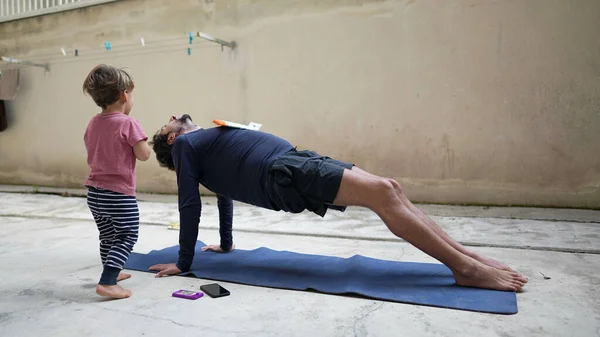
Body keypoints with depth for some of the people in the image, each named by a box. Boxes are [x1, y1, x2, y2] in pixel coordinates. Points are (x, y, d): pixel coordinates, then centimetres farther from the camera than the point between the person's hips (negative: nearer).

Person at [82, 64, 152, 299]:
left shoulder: (93, 123, 7)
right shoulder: (128, 123, -15)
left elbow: (93, 153, 16)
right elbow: (143, 155, -15)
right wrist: (147, 144, 3)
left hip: (94, 192, 8)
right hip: (120, 194, -8)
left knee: (108, 237, 22)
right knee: (127, 237, 1)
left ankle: (111, 272, 39)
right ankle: (107, 283, -9)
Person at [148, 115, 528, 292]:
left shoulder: (203, 140, 31)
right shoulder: (185, 146, 10)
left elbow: (224, 188, 35)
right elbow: (191, 203, 2)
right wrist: (184, 262, -2)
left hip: (292, 161, 7)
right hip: (280, 173, -7)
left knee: (389, 188, -4)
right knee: (382, 191, -20)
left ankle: (466, 254, 0)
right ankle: (466, 267, -18)